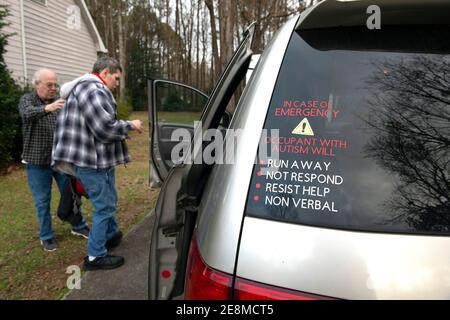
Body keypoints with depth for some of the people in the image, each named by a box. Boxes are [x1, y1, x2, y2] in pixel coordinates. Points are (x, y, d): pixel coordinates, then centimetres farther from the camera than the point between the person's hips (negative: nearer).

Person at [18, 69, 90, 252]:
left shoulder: (59, 102, 4)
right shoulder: (27, 100, -6)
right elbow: (28, 113, -29)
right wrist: (47, 108, -49)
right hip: (38, 161, -3)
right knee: (42, 201, 7)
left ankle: (79, 226, 27)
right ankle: (46, 236, 22)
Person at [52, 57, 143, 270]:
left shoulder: (90, 88, 19)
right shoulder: (92, 89, -18)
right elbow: (105, 127, -25)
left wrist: (123, 129, 14)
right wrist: (129, 125, -10)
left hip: (98, 159, 11)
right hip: (92, 161, -11)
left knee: (108, 201, 23)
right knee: (104, 206, -1)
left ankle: (111, 235, 42)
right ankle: (95, 257, 10)